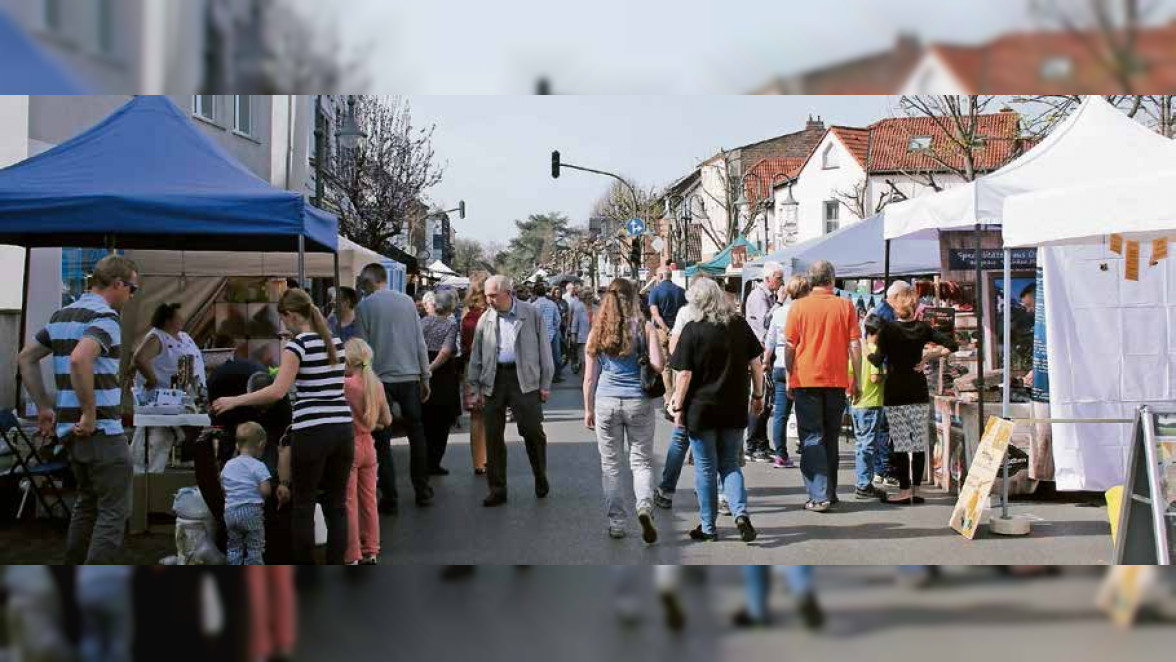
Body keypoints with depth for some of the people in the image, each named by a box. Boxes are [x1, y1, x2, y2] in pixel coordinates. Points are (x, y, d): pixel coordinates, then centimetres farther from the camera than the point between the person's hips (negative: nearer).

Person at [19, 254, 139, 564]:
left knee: (87, 503, 21)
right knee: (113, 512, -5)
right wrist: (90, 414, -23)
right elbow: (79, 359, -31)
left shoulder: (62, 315, 14)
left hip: (70, 430, 9)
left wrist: (44, 407, 18)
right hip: (103, 431, -9)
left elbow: (27, 358, 19)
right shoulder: (104, 317, -14)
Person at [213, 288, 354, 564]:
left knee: (303, 506, 4)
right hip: (343, 430, 6)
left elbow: (277, 391, -19)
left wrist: (235, 401, -12)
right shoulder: (336, 342, 13)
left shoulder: (298, 345, -8)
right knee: (337, 505, 8)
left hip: (312, 431, -6)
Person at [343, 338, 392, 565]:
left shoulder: (347, 385, -17)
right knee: (369, 500, 13)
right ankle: (371, 552, 20)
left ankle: (352, 556, 4)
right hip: (368, 445, 6)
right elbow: (387, 420, 8)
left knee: (349, 503, 1)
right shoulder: (377, 385, 1)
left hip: (350, 446, -6)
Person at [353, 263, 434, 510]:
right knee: (416, 434, 13)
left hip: (380, 379, -3)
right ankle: (422, 491, 18)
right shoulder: (407, 301, 3)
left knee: (382, 440, 3)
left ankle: (389, 497, 3)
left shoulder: (364, 306, -4)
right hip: (409, 376, 3)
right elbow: (420, 342, 5)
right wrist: (425, 377, 12)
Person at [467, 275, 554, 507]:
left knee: (532, 431, -5)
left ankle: (541, 478, 20)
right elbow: (476, 357, 12)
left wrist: (545, 383, 0)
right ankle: (497, 490, 11)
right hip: (494, 379, 3)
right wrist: (476, 388, 8)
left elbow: (543, 348, 4)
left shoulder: (531, 314, 1)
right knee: (493, 436, 3)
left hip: (524, 378, -3)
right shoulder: (485, 320, 8)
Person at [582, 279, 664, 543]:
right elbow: (658, 365, -10)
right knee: (641, 461, 8)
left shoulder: (597, 332, 3)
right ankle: (645, 507, -17)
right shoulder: (644, 327, -3)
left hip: (606, 402, 1)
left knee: (610, 465, 10)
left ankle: (615, 524, 10)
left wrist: (588, 410, 13)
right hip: (639, 402, -1)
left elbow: (589, 377, 5)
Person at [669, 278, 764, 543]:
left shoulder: (693, 330, -10)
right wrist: (758, 395, 16)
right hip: (735, 410, 3)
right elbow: (756, 364, 5)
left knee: (706, 469, 8)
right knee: (730, 464, 14)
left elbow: (685, 374, -11)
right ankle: (741, 513, -7)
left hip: (701, 409, -3)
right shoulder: (741, 326, 1)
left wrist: (678, 408, -4)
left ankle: (708, 527, 14)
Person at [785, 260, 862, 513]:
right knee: (830, 438, 16)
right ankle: (829, 492, 22)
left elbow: (790, 346, -2)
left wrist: (789, 378, 8)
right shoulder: (845, 306, 0)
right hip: (837, 381, 2)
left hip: (806, 379, -2)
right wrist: (856, 379, 7)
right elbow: (855, 345, 0)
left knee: (812, 438, -1)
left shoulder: (799, 307, -4)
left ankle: (819, 495, -10)